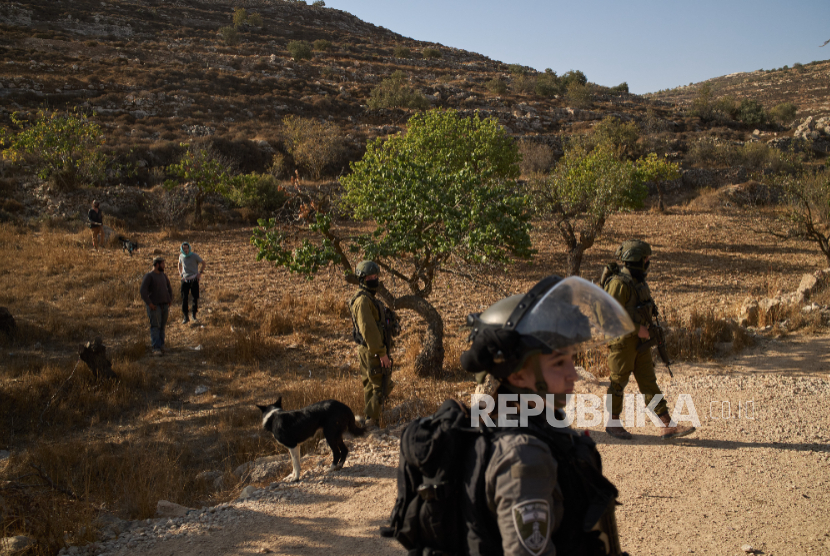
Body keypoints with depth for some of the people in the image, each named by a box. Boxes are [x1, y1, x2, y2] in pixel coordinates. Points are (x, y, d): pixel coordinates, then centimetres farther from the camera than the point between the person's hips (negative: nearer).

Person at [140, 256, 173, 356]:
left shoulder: (163, 275, 14)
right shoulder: (149, 276, -8)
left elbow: (169, 288, 26)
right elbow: (143, 290, -16)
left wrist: (170, 300, 15)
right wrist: (149, 303, -18)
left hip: (164, 305, 7)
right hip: (154, 306, -7)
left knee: (162, 327, 8)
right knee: (155, 327, -10)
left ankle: (161, 346, 13)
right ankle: (156, 348, -13)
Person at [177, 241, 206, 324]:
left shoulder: (194, 256, -7)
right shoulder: (181, 256, 5)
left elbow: (204, 263, 2)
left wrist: (200, 272, -6)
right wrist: (180, 272, 15)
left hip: (194, 279, -3)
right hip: (185, 279, 3)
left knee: (195, 298, -2)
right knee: (184, 298, -2)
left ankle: (194, 316, 9)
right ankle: (186, 317, 5)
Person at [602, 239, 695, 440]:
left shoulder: (639, 282, 12)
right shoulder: (619, 283, -17)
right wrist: (637, 328, -20)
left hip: (639, 341, 9)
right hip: (622, 341, -8)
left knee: (649, 383, 5)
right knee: (618, 382, 4)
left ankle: (667, 426, 4)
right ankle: (613, 424, 18)